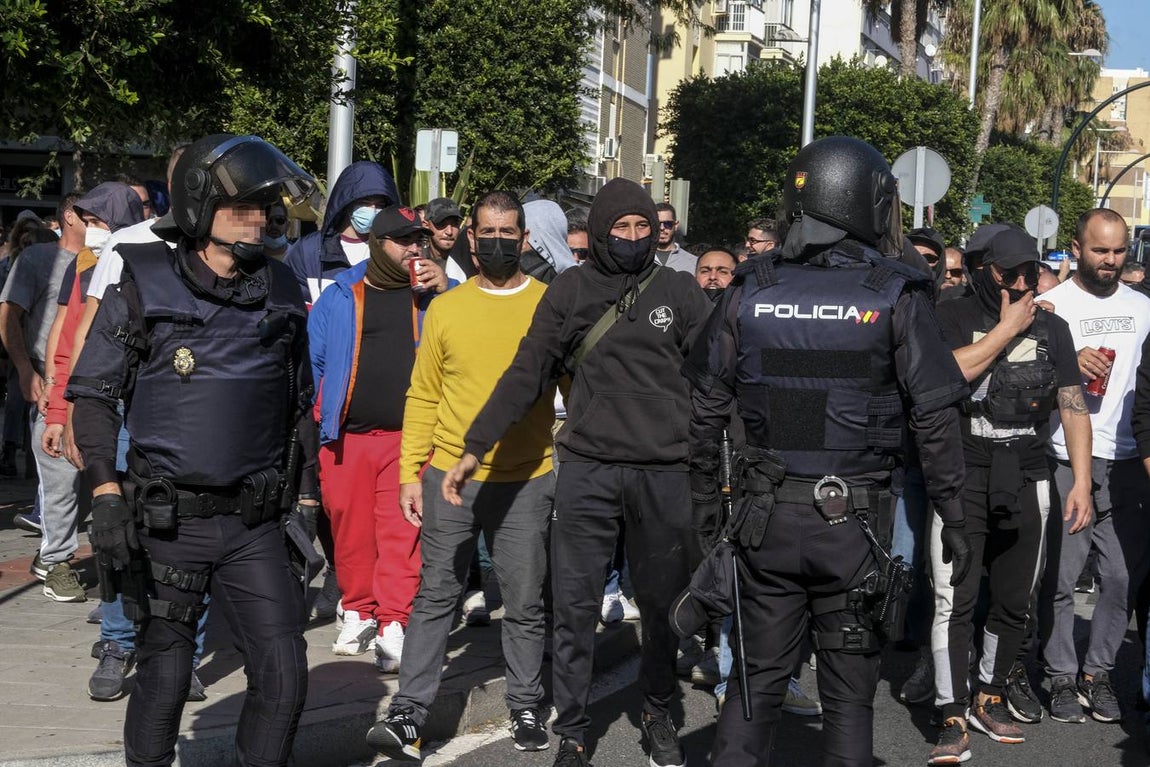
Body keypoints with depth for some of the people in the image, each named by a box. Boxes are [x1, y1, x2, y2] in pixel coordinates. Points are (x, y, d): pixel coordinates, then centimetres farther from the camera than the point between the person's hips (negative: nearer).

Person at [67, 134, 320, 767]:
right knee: (163, 679, 4)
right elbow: (92, 394, -2)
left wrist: (306, 502, 13)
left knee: (284, 676, -2)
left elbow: (300, 406, 17)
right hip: (168, 523, -3)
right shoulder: (143, 288, -2)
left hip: (256, 524, 3)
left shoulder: (280, 293, 9)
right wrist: (106, 493, -12)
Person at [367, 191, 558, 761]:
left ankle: (527, 708, 22)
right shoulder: (445, 308, 5)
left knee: (524, 604, 8)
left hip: (525, 482, -1)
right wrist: (410, 472, 2)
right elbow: (423, 395, 6)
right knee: (436, 597, 3)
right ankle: (408, 714, 7)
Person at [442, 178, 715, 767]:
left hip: (665, 472, 0)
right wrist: (474, 448, -4)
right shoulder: (570, 290, 4)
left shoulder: (679, 291, 5)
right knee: (574, 609, 1)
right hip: (586, 469, 0)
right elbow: (527, 374, 2)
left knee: (661, 605, 10)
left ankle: (657, 713, 29)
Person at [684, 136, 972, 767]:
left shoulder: (750, 289, 2)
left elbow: (707, 406, 5)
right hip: (853, 523, -3)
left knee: (758, 676, 13)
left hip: (767, 517, 3)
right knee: (849, 689, 7)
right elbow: (934, 417, -8)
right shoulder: (895, 296, -7)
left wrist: (704, 496, 15)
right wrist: (952, 517, -1)